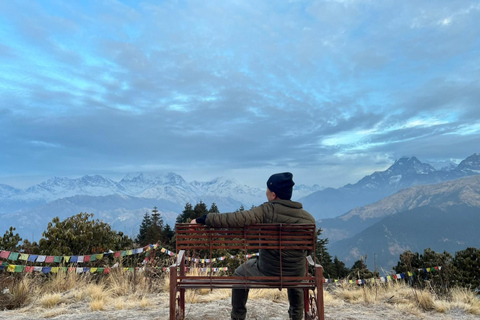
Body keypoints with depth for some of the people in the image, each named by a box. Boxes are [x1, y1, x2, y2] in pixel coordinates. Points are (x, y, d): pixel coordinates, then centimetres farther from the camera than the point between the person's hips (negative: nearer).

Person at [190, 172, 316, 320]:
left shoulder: (267, 210, -19)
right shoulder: (308, 218, -7)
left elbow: (237, 218, -27)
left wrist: (203, 219, -20)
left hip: (267, 274, -3)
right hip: (296, 275, 3)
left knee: (240, 274, 27)